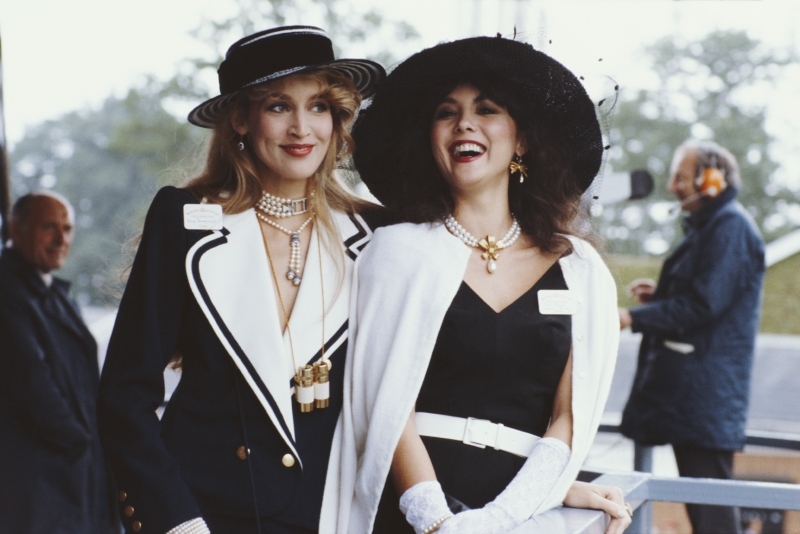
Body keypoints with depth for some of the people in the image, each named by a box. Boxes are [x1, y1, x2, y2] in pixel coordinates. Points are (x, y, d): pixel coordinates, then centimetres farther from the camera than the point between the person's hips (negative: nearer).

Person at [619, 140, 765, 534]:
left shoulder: (730, 226, -14)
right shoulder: (709, 225, 18)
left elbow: (703, 305, -21)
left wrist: (634, 317, -16)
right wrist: (660, 295, 13)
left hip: (706, 394, -11)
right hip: (688, 389, 11)